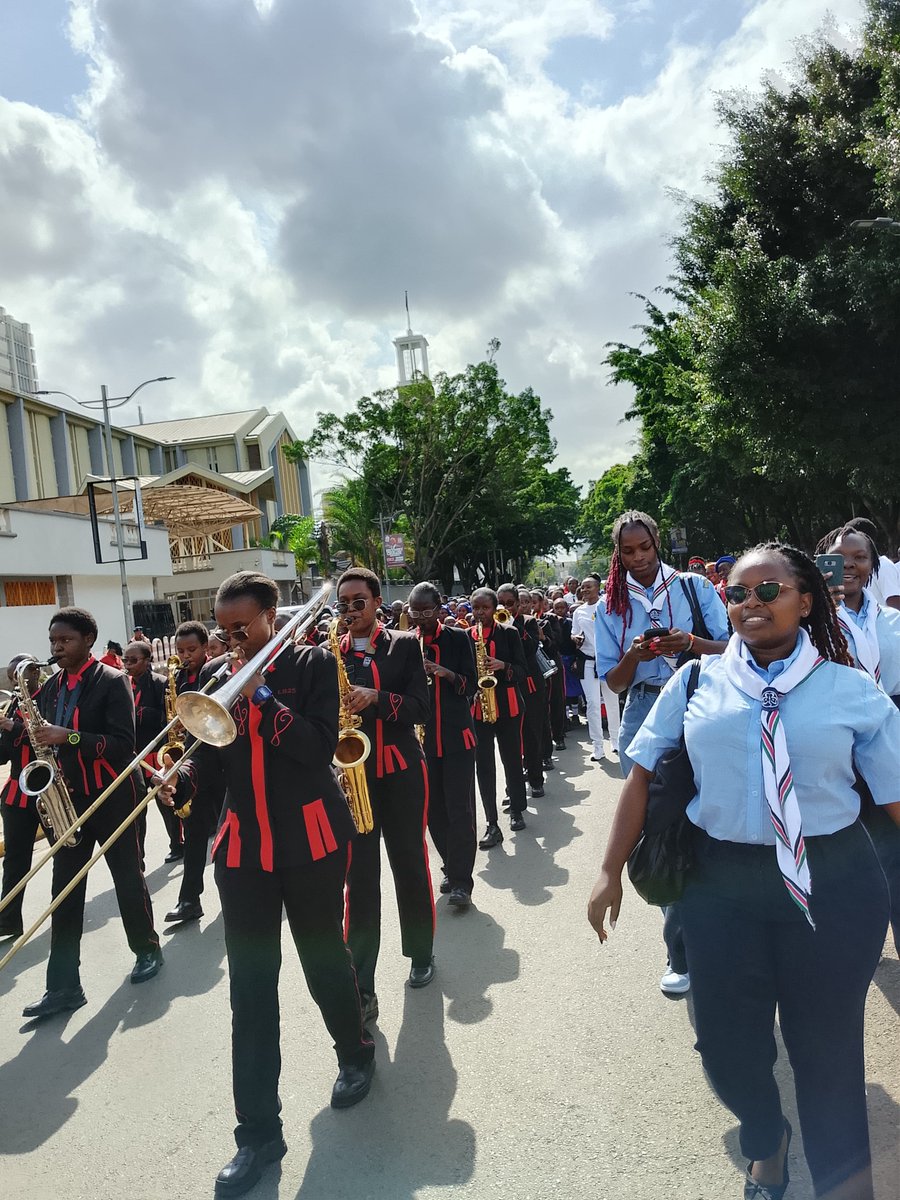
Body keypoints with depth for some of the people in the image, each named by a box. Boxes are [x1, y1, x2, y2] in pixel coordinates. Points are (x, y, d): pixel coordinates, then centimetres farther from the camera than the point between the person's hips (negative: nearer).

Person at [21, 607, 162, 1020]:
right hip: (67, 799, 6)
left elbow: (123, 743, -18)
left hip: (111, 796, -5)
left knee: (128, 878, 9)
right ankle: (63, 986, 12)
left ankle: (147, 950, 29)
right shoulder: (51, 688, 9)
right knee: (64, 890, 5)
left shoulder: (112, 682, -10)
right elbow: (49, 739, 14)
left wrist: (69, 737, -27)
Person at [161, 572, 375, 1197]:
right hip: (243, 843, 3)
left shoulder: (312, 664, -7)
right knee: (250, 985, 4)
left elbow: (320, 747, -16)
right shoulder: (215, 675, 5)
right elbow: (213, 750, 8)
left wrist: (261, 696, -21)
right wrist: (184, 778, -13)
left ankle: (356, 1051, 42)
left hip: (310, 838, -3)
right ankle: (258, 1131, 16)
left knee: (324, 955, 13)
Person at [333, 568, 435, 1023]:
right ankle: (361, 988, 5)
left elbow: (420, 708, -7)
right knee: (359, 878, 0)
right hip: (351, 774, 0)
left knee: (411, 866, 12)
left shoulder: (404, 645, 1)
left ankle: (421, 953, 34)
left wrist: (376, 698, -23)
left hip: (400, 772, 0)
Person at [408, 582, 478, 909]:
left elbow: (471, 686, -2)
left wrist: (446, 673, -20)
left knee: (459, 807, -5)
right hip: (421, 737, 3)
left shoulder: (458, 638, 0)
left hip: (456, 734, -2)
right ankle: (451, 867, 24)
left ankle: (461, 881, 2)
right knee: (433, 809, 8)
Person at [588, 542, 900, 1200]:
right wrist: (612, 871, 1)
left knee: (827, 1049, 11)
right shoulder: (695, 683, 1)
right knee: (726, 1045, 13)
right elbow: (642, 775, 3)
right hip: (721, 885, 2)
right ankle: (765, 1145, 46)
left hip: (833, 886, -1)